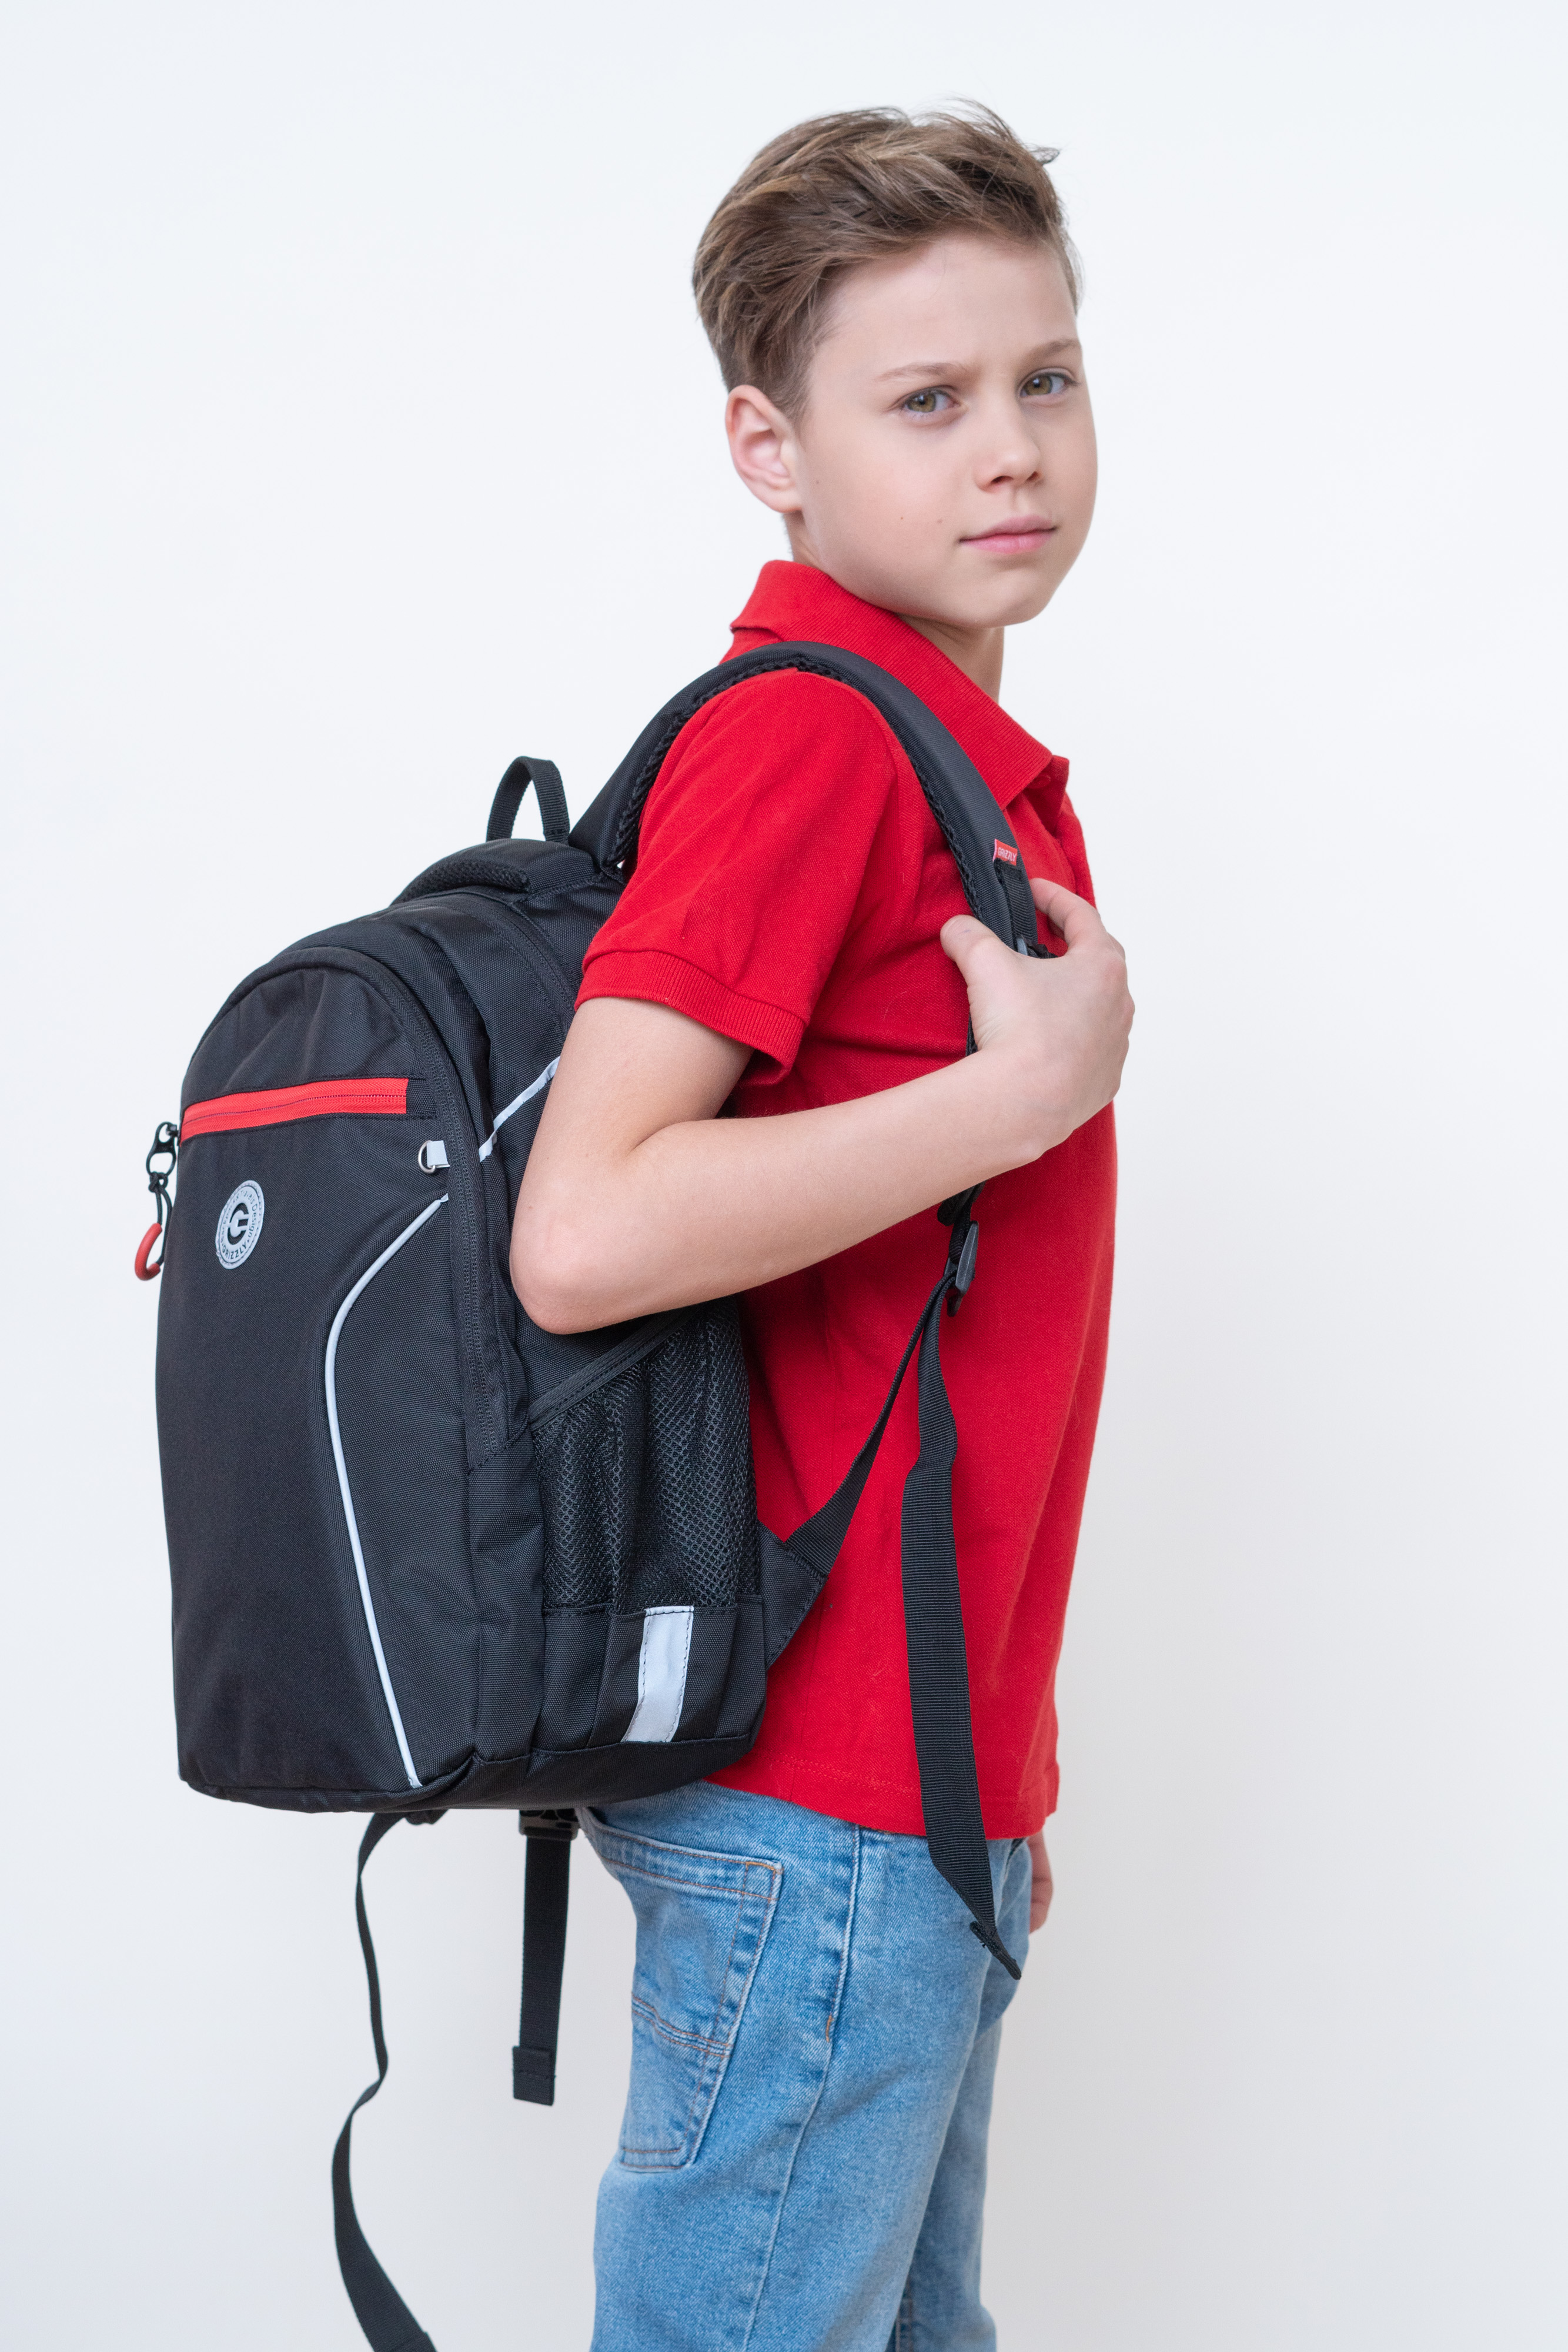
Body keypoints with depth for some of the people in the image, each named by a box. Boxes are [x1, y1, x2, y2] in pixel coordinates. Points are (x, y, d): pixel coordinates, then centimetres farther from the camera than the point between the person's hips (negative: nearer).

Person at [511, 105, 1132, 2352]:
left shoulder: (967, 758, 12)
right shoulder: (808, 735, -17)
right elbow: (584, 1238, -28)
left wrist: (998, 1752, 17)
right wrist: (1030, 1088, -21)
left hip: (922, 1772, 9)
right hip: (822, 1794, -9)